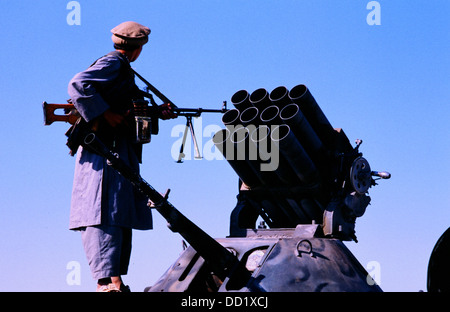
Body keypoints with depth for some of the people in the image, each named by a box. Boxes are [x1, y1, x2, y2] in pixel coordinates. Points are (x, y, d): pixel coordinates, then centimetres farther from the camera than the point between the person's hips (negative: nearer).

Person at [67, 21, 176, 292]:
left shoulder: (121, 69, 23)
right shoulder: (113, 63, -6)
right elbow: (78, 85, -20)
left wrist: (156, 112, 18)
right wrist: (106, 113, -19)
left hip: (121, 155, 10)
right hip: (106, 152, -10)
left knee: (121, 218, 9)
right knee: (105, 215, -15)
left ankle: (114, 282, 11)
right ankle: (109, 282, -22)